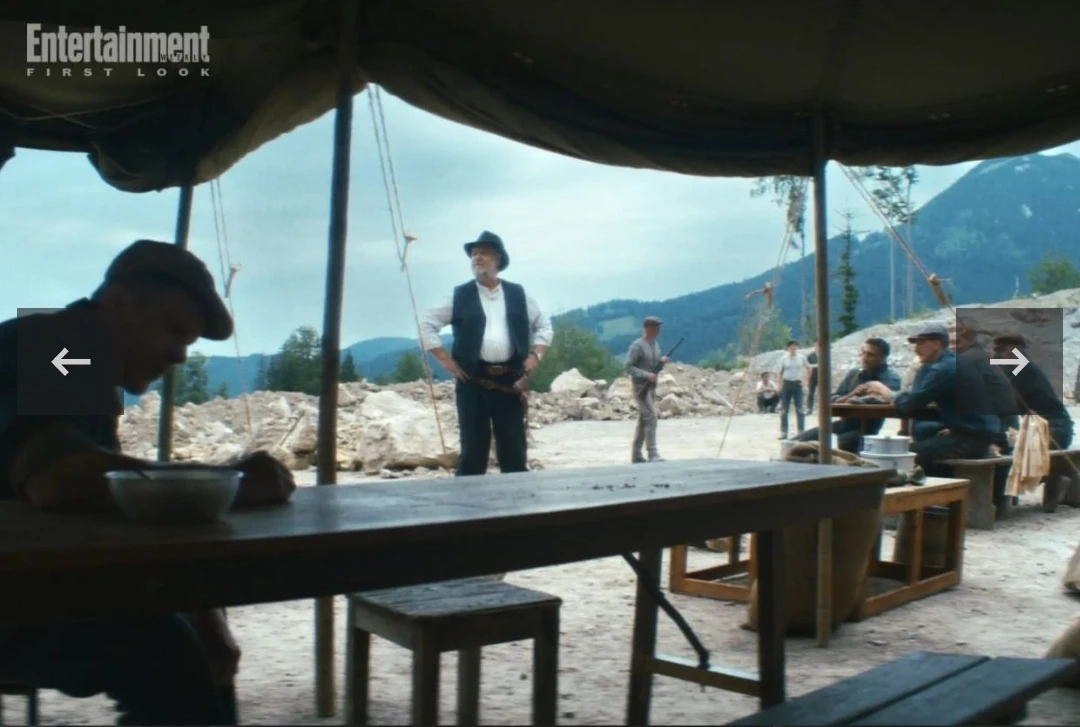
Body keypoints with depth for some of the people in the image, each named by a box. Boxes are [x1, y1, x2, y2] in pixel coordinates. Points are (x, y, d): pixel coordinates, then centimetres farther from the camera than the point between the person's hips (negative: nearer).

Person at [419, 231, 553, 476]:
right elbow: (427, 325, 6)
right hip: (473, 380, -1)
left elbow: (544, 325, 19)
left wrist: (535, 355, 5)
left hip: (510, 379, 2)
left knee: (514, 448, 4)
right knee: (473, 448, 0)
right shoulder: (459, 296, 4)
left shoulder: (518, 294, 10)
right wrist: (446, 360, -1)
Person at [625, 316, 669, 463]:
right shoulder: (637, 346, -12)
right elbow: (628, 367, -15)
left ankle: (636, 455, 17)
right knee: (651, 418, -16)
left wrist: (662, 361, -3)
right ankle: (653, 455, -16)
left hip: (652, 387, 8)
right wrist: (646, 375, -22)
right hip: (641, 387, -8)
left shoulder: (656, 345, 12)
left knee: (643, 420, 11)